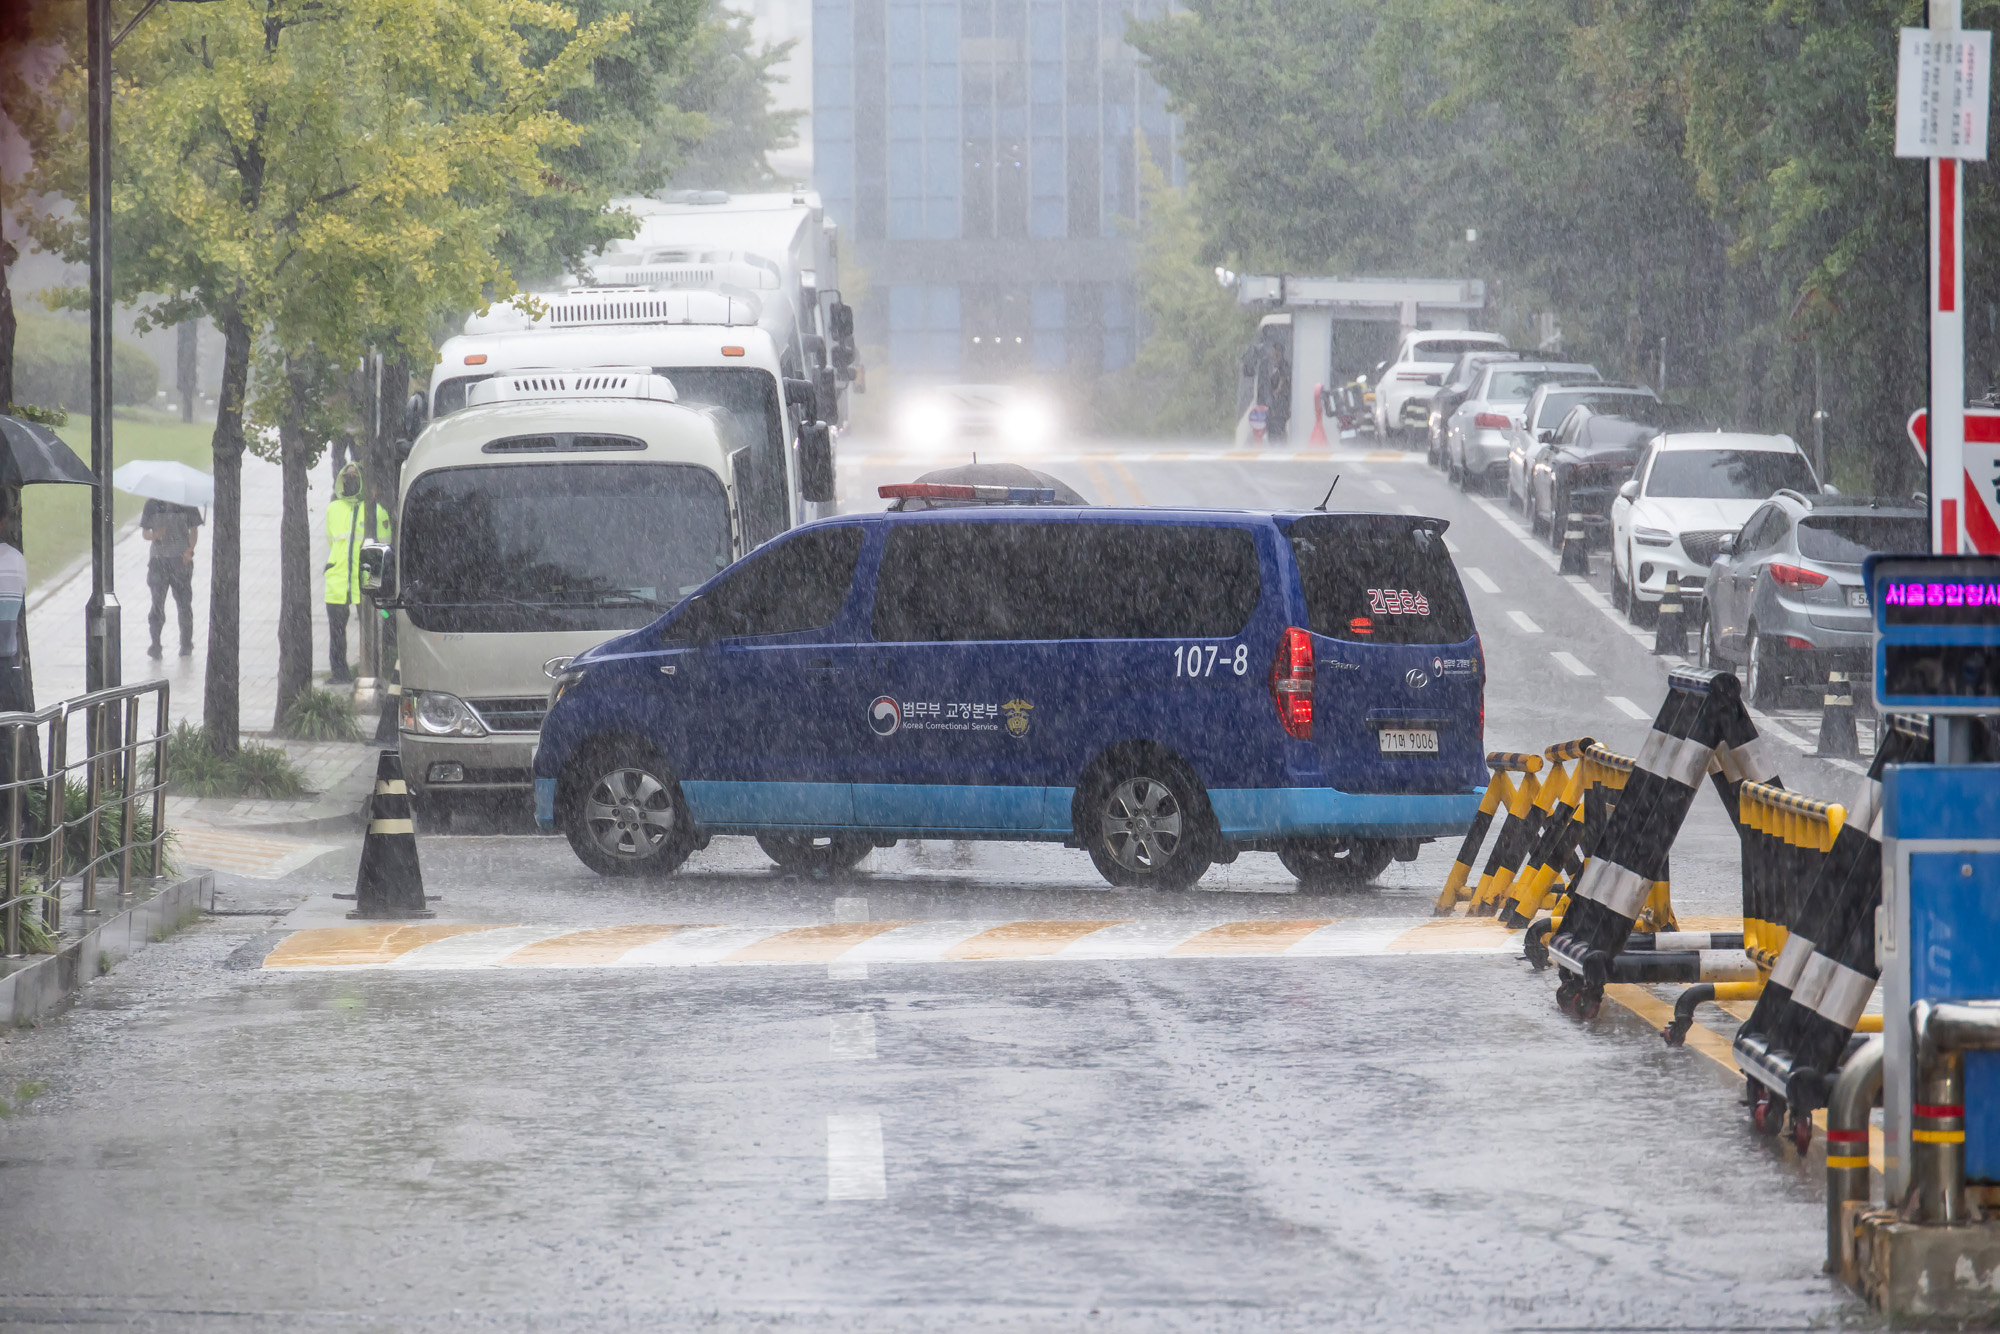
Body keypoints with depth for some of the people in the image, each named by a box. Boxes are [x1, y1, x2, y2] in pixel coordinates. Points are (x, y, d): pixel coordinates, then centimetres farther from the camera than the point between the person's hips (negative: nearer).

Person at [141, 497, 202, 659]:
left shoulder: (186, 504, 1)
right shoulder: (152, 505, 4)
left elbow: (194, 530, 4)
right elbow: (144, 532, 7)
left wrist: (189, 550, -13)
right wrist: (154, 535, -17)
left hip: (181, 560, -1)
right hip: (159, 559, 1)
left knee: (184, 603, 5)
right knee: (157, 602, -3)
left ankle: (186, 644, 16)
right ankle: (155, 644, 2)